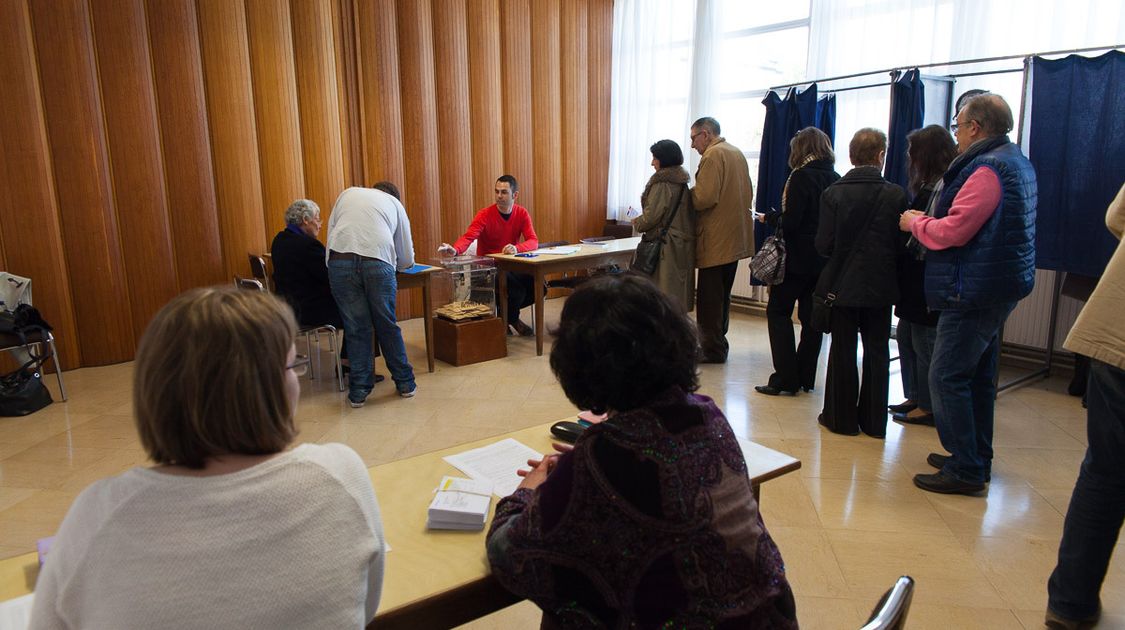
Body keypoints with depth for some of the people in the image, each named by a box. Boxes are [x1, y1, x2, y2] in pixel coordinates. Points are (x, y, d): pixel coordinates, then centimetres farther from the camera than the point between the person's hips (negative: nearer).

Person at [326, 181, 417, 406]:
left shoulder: (348, 193, 30)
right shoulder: (395, 203, 27)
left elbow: (331, 230, 23)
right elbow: (407, 259, 26)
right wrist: (390, 264, 45)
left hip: (340, 259, 1)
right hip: (378, 262, -1)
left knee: (356, 328, 8)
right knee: (387, 326, 12)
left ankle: (358, 392, 12)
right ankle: (405, 383, 23)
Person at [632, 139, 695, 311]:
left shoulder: (662, 184, -13)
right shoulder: (682, 183, 12)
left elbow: (652, 215, -17)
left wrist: (637, 223, 3)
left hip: (664, 244, -8)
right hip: (683, 243, 8)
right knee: (679, 285, 12)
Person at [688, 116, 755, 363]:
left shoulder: (713, 155, -14)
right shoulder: (737, 153, 16)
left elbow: (704, 198, -23)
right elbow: (748, 193, 20)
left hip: (716, 239, -10)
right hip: (736, 238, 10)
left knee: (709, 298, -2)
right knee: (722, 295, 17)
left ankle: (712, 349, 3)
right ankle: (718, 344, 26)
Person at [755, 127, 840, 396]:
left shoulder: (802, 177, -13)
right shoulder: (835, 179, 6)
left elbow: (790, 222, -20)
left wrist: (769, 217, -1)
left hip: (799, 258, -7)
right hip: (824, 260, 7)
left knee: (778, 311, 2)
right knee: (812, 317, 12)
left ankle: (786, 378, -2)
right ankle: (805, 378, 18)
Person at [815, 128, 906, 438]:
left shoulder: (833, 193, -10)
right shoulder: (895, 194, -9)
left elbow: (823, 244, -11)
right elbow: (900, 244, -6)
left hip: (842, 283, 0)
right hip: (880, 285, 1)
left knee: (842, 351, 10)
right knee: (877, 352, 12)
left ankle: (842, 417, 16)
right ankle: (873, 420, 19)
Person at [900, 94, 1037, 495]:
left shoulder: (987, 168, -17)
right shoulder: (1016, 162, 17)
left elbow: (953, 232, -22)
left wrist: (914, 222, -4)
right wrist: (929, 221, 10)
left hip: (974, 290, -11)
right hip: (998, 287, 11)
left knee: (947, 378, -6)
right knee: (978, 376, 17)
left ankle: (964, 470, 0)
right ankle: (977, 459, 28)